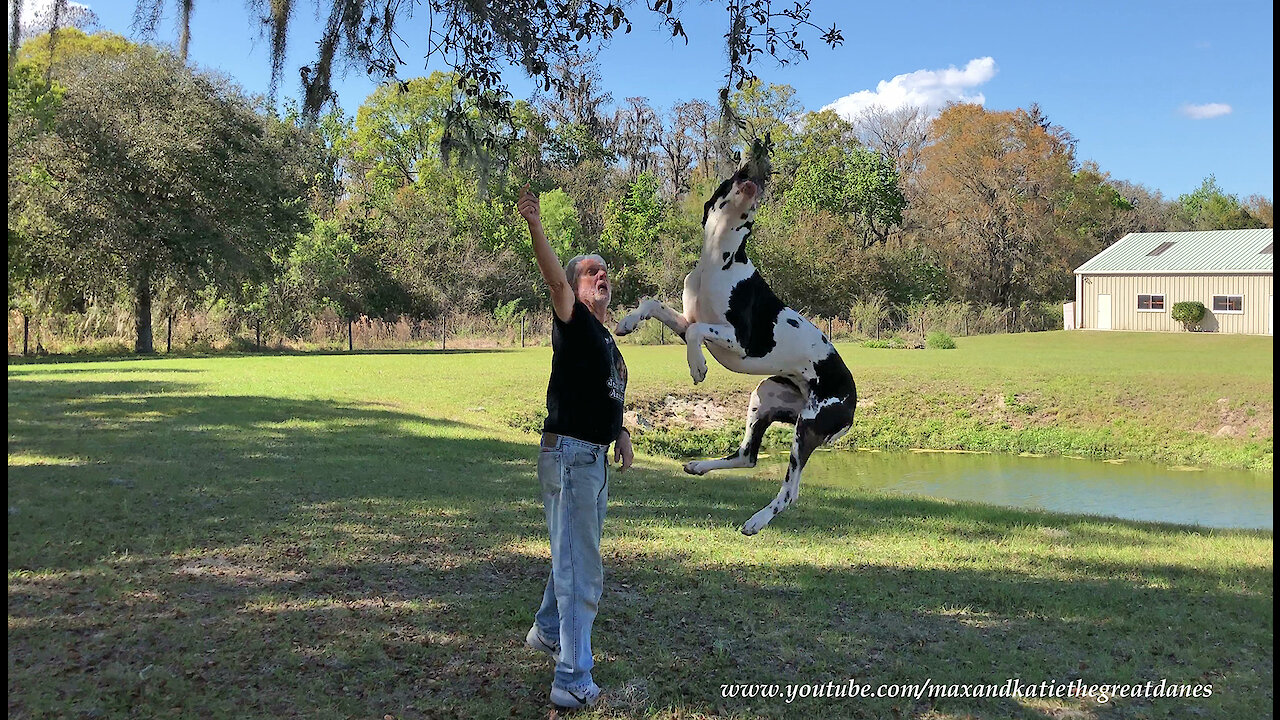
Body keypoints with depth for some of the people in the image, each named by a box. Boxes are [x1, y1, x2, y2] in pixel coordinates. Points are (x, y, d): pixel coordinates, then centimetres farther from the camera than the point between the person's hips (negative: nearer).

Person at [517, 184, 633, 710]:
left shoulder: (607, 339, 16)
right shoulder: (573, 323, -10)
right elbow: (555, 279, -29)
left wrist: (621, 432, 9)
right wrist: (535, 227, -44)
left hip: (595, 458, 9)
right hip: (569, 454, -9)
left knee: (574, 558, 24)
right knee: (581, 571, -8)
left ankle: (546, 633, 44)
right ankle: (573, 682, -3)